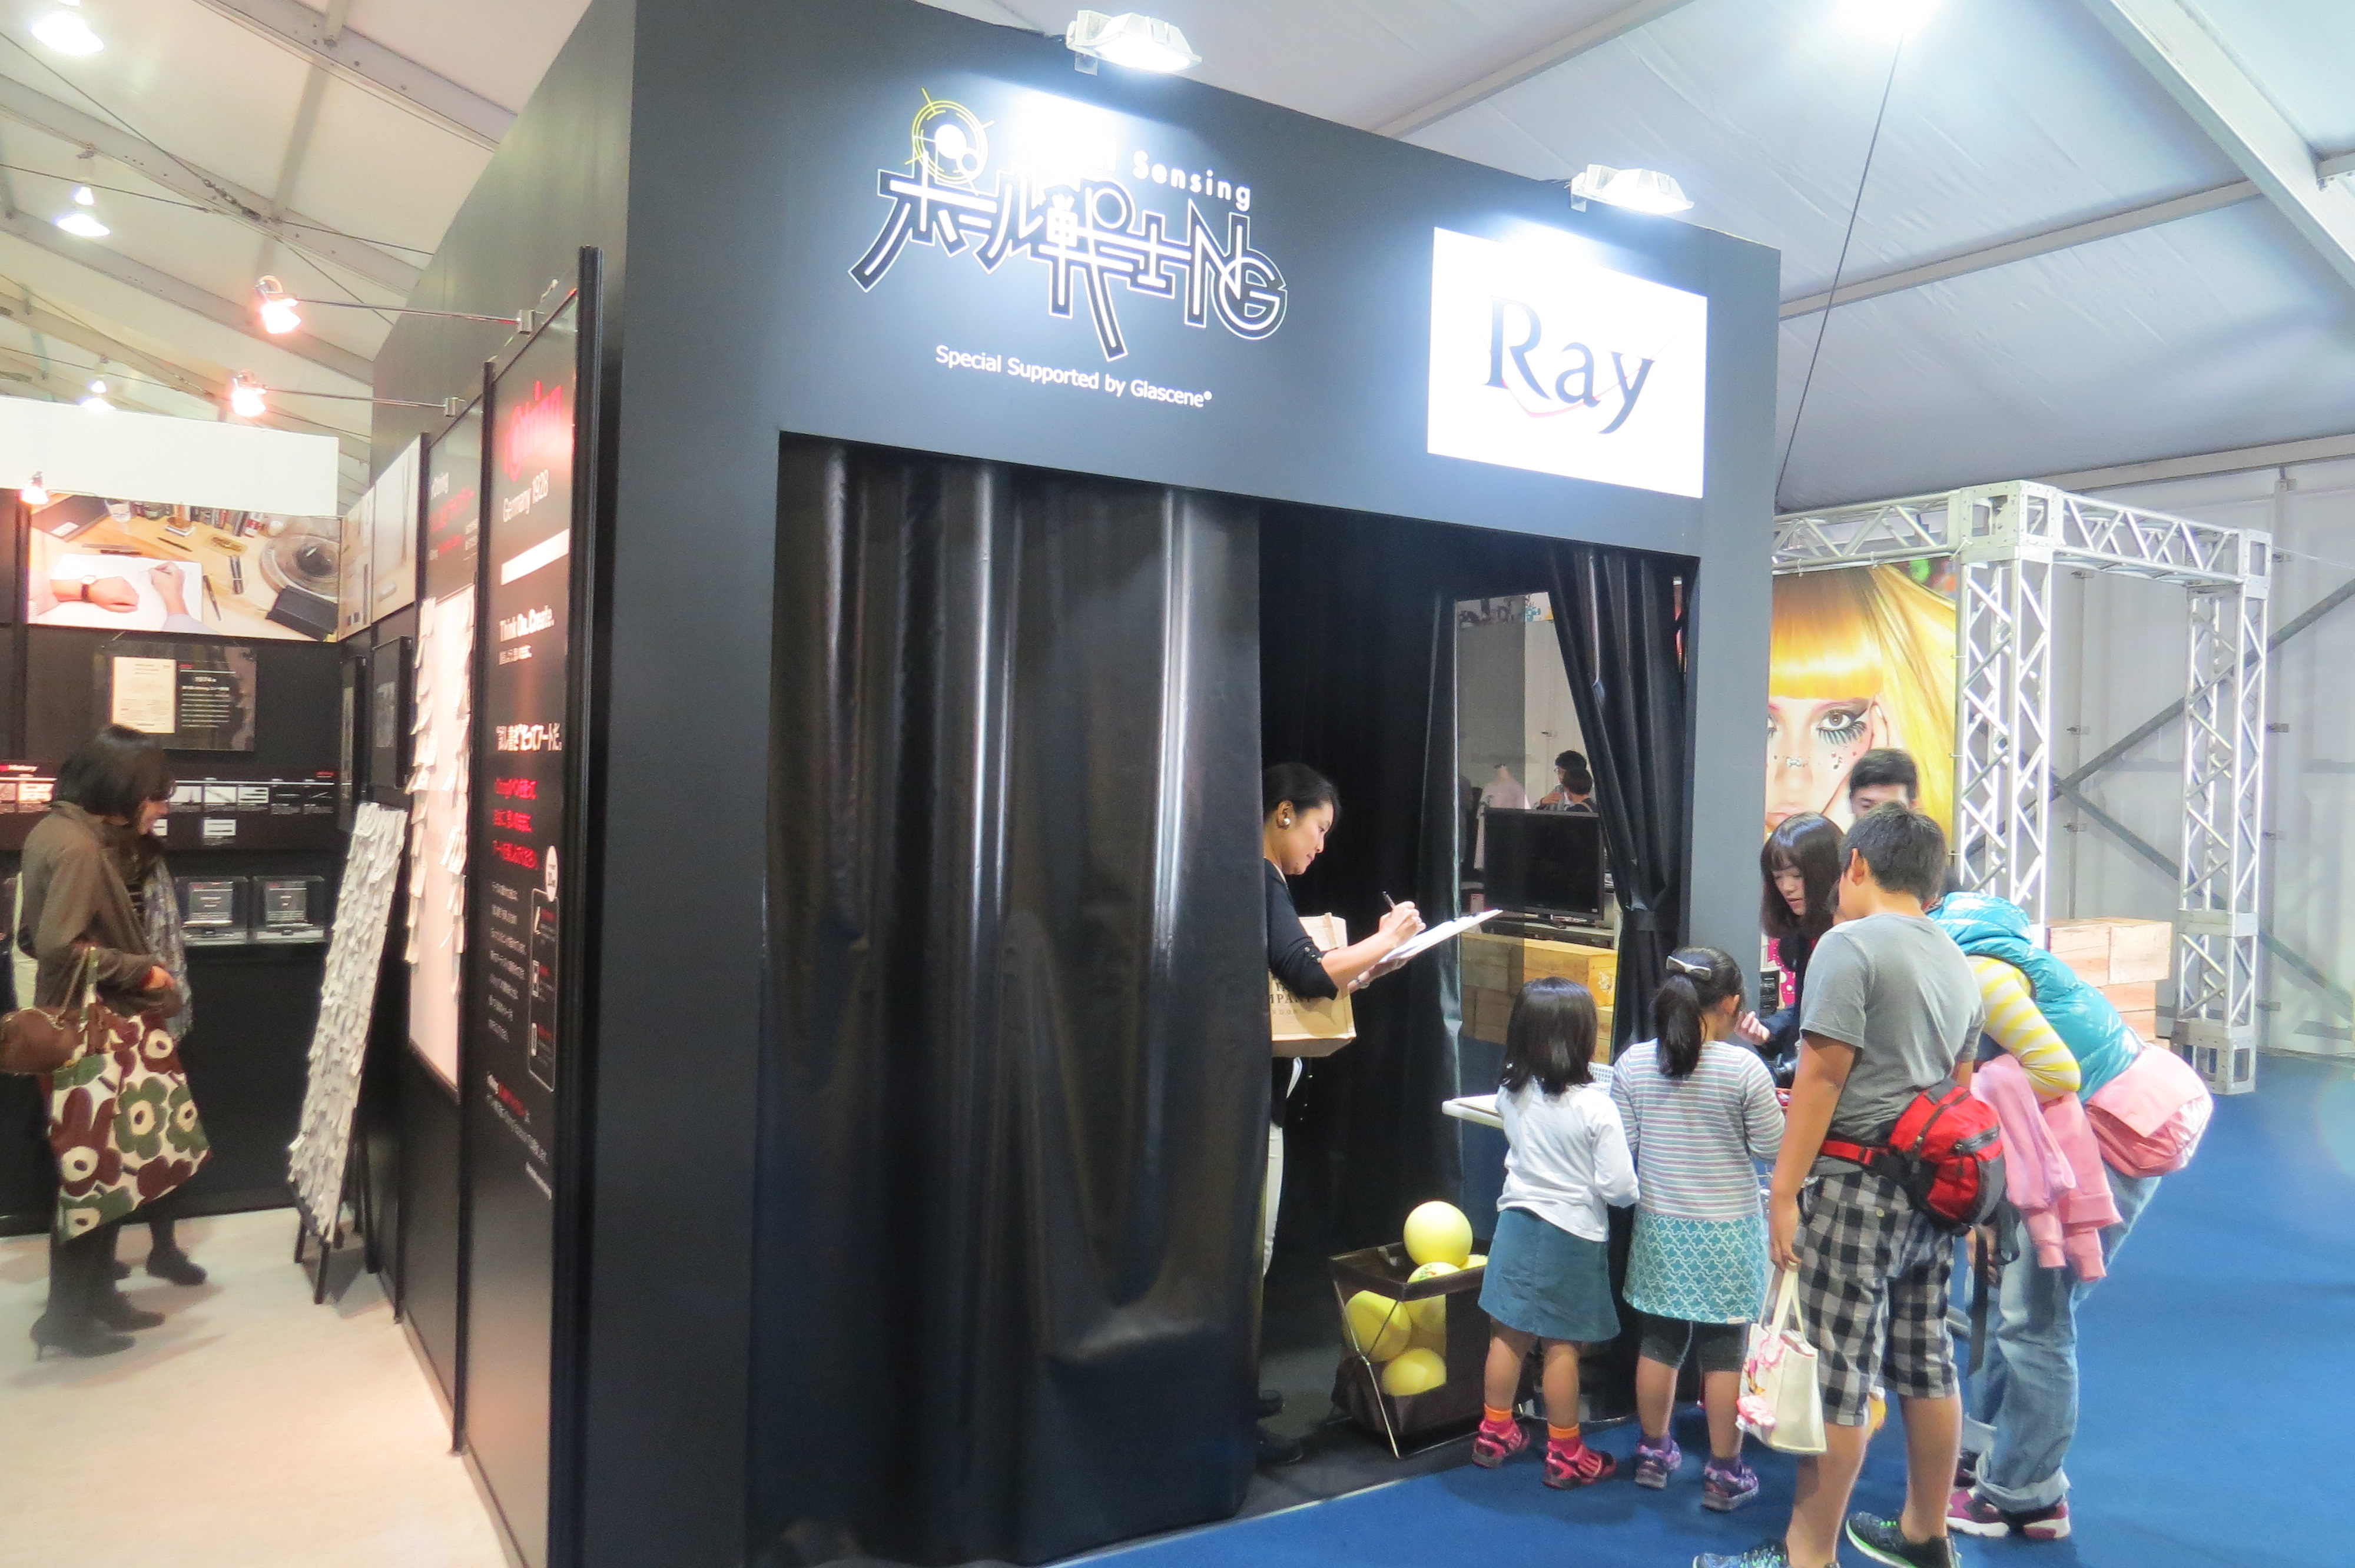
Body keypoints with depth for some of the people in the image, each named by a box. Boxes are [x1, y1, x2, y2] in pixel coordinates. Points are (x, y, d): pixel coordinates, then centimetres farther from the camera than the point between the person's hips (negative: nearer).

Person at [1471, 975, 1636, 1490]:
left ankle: (1495, 1432, 30)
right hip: (1572, 1234, -4)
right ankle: (1565, 1453, 21)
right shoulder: (1595, 1107, -20)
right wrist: (1630, 1191, 3)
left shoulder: (1511, 1094, -5)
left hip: (1517, 1222, 4)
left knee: (1508, 1335, 15)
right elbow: (1618, 1187, -17)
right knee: (1562, 1345, 7)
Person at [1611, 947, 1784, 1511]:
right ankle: (1724, 1474, 18)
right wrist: (1768, 1105, 10)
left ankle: (1654, 1453, 30)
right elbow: (1770, 1147, -7)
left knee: (1659, 1342, 15)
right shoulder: (1744, 1068, -16)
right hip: (1726, 1232, -3)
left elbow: (1622, 1147, -3)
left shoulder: (1634, 1062, -6)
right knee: (1726, 1352, 8)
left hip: (1659, 1227, 3)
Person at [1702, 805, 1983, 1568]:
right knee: (1928, 1364, 17)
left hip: (1858, 1186, -9)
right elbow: (1960, 1085, 16)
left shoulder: (1850, 944, -13)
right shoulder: (1957, 961, 13)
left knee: (1837, 1375, -3)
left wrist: (1784, 1192, -15)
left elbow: (1822, 1077, -17)